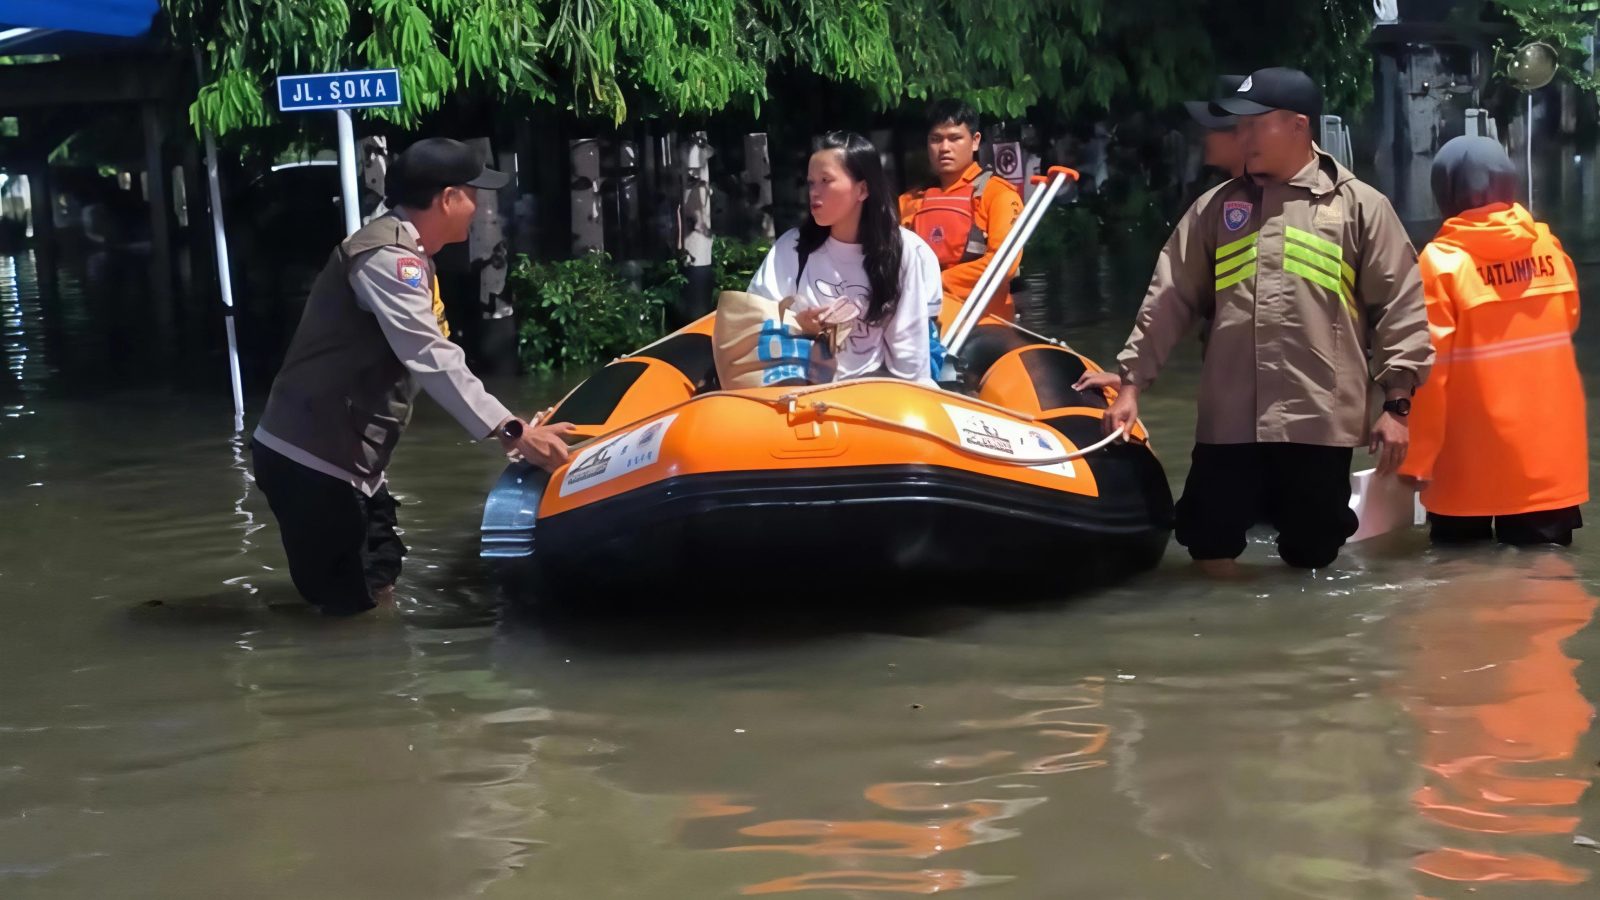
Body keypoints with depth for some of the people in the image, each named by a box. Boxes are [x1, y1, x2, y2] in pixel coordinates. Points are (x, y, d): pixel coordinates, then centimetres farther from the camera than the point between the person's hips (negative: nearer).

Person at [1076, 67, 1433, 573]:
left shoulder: (1360, 206, 3)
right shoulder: (1215, 209, 13)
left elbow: (1399, 308, 1)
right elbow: (1170, 298, 13)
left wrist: (1396, 404, -3)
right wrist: (1131, 379, 7)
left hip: (1319, 420, -2)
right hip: (1228, 419, 3)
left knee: (1310, 561, 5)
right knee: (1212, 557, 3)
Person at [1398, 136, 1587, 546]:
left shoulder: (1442, 261, -12)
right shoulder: (1549, 247, 2)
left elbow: (1429, 367, -15)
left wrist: (1417, 457, -10)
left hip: (1472, 468, -4)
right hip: (1552, 459, 4)